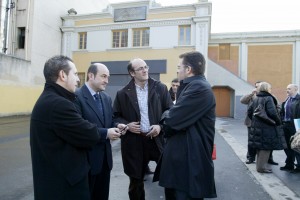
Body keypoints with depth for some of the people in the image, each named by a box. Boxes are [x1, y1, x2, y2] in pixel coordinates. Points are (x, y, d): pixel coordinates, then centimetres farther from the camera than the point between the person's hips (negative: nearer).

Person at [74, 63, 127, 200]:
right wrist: (105, 133, -24)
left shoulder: (106, 98, 10)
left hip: (105, 157, 7)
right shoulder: (77, 96, -15)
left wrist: (116, 126, -7)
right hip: (87, 158, -7)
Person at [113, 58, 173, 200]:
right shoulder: (123, 94, -1)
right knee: (135, 180, 17)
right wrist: (126, 125, -11)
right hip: (134, 142, 0)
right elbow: (115, 116, 7)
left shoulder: (160, 88, 1)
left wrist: (161, 126, -11)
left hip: (157, 139, 0)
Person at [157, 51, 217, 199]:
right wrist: (170, 115, -7)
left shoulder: (199, 88, -20)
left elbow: (173, 119, -25)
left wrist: (165, 115, -4)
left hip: (189, 159, -10)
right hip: (182, 155, 10)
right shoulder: (192, 86, 14)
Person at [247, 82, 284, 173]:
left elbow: (249, 111, 11)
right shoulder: (268, 98, -11)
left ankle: (259, 165, 28)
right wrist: (278, 121, -7)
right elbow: (272, 113, -21)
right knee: (266, 147, 2)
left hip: (256, 126, 8)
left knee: (260, 147, 17)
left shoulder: (255, 99, 11)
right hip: (267, 127, -8)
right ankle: (262, 167, 8)